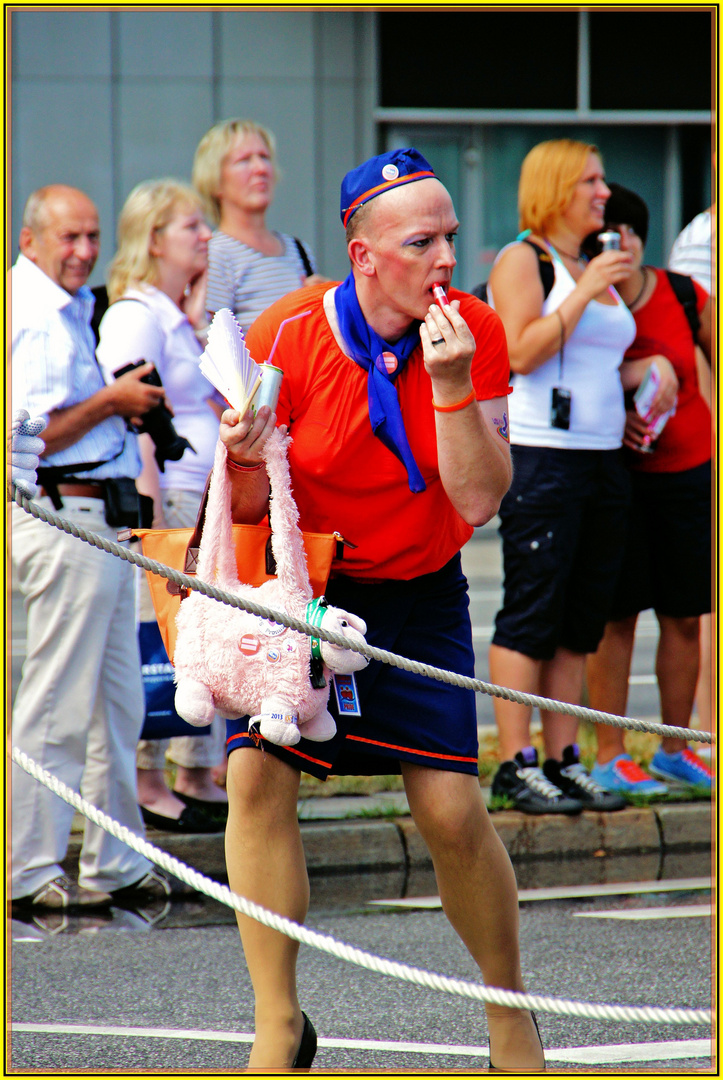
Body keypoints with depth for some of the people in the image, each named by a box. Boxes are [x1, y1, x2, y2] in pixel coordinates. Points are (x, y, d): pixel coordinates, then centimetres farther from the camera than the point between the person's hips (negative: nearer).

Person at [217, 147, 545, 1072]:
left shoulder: (472, 332, -12)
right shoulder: (285, 337, -15)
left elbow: (478, 501, -18)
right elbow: (248, 510, -9)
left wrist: (451, 386, -30)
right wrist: (246, 463, -31)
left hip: (416, 596, 0)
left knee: (450, 807, -10)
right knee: (256, 774, -18)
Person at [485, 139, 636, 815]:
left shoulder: (596, 266, 20)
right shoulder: (523, 259, -4)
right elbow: (521, 352, -17)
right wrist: (584, 291, -17)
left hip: (602, 457, 8)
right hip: (539, 459, -8)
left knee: (581, 622, 7)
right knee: (531, 616, -8)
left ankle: (564, 763, 10)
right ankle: (515, 767, -7)